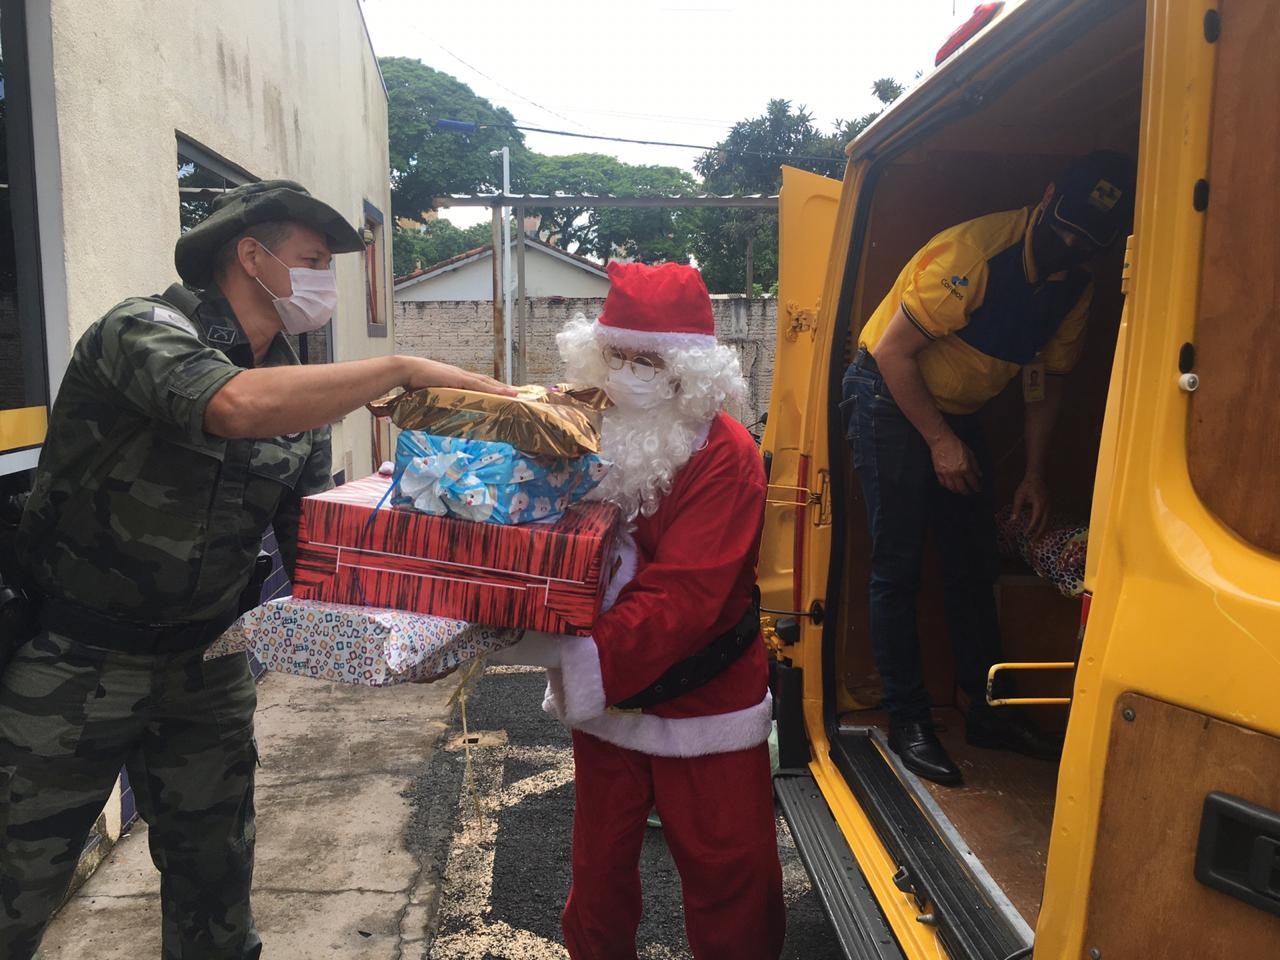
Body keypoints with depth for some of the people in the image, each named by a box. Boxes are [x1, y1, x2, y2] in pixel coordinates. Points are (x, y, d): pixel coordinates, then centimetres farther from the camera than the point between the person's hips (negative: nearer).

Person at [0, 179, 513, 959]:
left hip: (205, 662, 6)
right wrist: (404, 369, -34)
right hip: (74, 661, -5)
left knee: (216, 880, 15)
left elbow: (311, 541, 4)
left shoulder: (299, 395, 2)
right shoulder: (146, 329, -17)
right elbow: (236, 405, -40)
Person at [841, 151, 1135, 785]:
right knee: (897, 567, -7)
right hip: (889, 399, -7)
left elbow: (1046, 378, 10)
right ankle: (907, 721, 3)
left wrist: (1034, 475, 5)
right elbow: (893, 352, -22)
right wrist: (940, 442, -18)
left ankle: (987, 710, 20)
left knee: (974, 564, 9)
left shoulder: (1075, 286, 0)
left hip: (957, 411, 8)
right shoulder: (974, 252, -25)